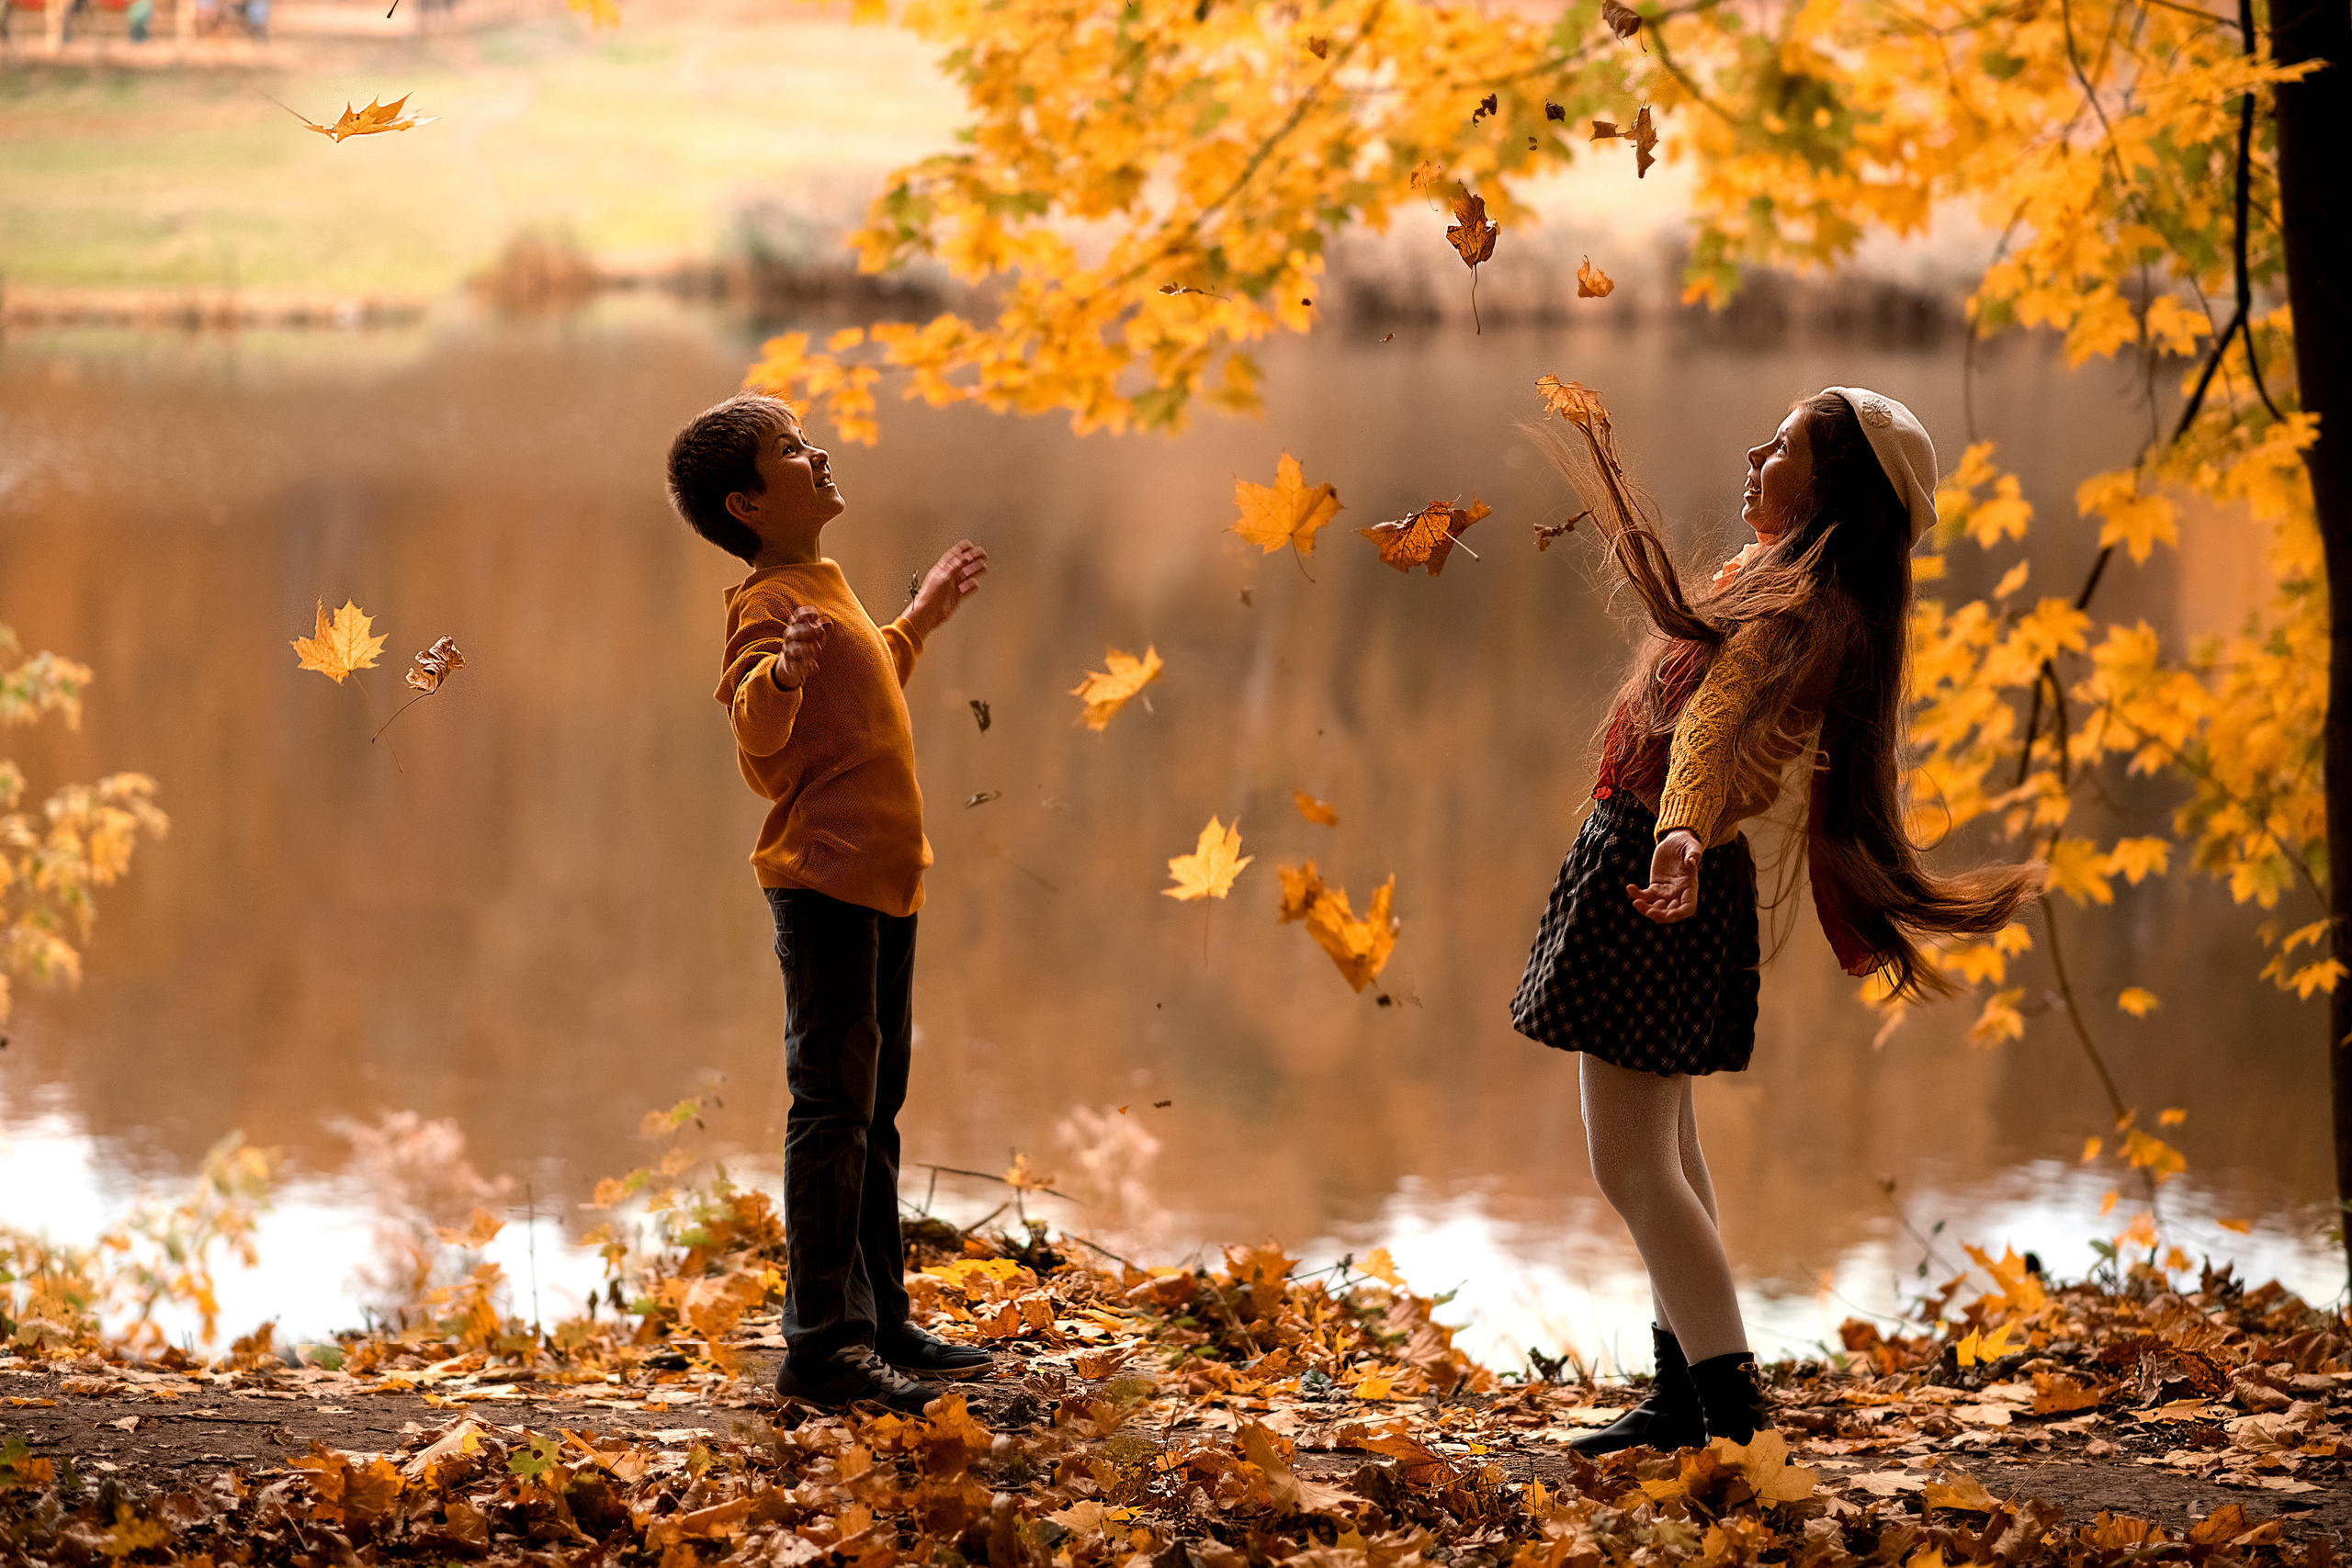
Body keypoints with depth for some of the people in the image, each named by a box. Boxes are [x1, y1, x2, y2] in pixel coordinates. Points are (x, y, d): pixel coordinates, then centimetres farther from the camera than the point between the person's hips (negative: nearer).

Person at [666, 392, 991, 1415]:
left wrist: (920, 620, 42)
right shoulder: (769, 600, -12)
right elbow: (752, 720, -27)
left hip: (880, 880, 10)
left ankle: (881, 1322, 23)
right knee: (832, 1108, -10)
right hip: (824, 879, -10)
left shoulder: (828, 591, 18)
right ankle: (821, 1345, -10)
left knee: (873, 1111, 15)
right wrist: (781, 673, -46)